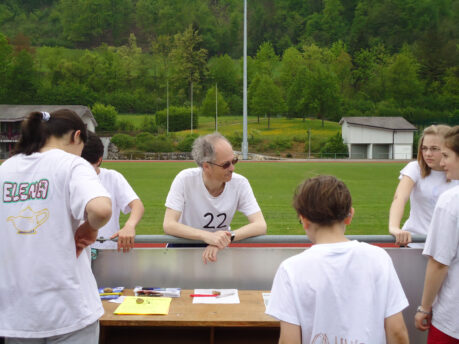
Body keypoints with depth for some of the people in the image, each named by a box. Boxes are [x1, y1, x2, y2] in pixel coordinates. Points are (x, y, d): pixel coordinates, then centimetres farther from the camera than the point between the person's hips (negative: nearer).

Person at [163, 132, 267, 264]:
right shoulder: (185, 179, -21)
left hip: (219, 248, 0)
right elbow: (168, 225, -26)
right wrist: (207, 236, -42)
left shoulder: (240, 183, -16)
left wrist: (228, 237, -37)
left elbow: (261, 226, -20)